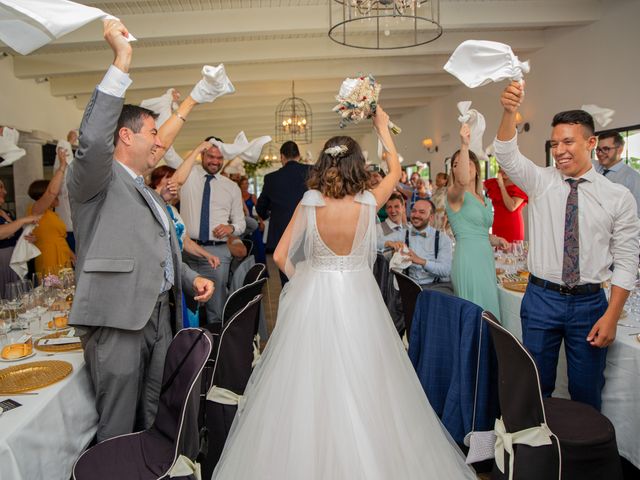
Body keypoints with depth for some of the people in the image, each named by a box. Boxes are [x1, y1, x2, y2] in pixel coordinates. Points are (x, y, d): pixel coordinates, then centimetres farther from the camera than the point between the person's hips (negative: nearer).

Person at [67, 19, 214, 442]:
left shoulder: (148, 192, 23)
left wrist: (192, 278, 11)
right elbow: (92, 141, -25)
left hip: (160, 316, 8)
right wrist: (122, 61, -22)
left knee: (154, 419, 15)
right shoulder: (97, 181, -2)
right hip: (117, 320, -8)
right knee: (118, 429, 2)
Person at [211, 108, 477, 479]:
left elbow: (281, 256, -4)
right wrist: (383, 128, 21)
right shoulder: (368, 203, -10)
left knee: (308, 382, 12)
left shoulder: (309, 204, -9)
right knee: (360, 383, 12)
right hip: (357, 297, -1)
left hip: (312, 295, 1)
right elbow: (396, 171, 11)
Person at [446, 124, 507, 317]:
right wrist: (464, 146, -32)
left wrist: (496, 240, 8)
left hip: (487, 260, 8)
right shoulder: (453, 194, -5)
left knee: (489, 312, 10)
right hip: (468, 260, -8)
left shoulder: (483, 199, 18)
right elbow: (463, 181, -31)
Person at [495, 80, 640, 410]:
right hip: (541, 298, 1)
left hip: (590, 302, 0)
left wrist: (611, 315, -9)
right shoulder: (541, 182, 0)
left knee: (587, 392, 11)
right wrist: (509, 113, -36)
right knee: (535, 386, 12)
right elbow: (507, 155, -17)